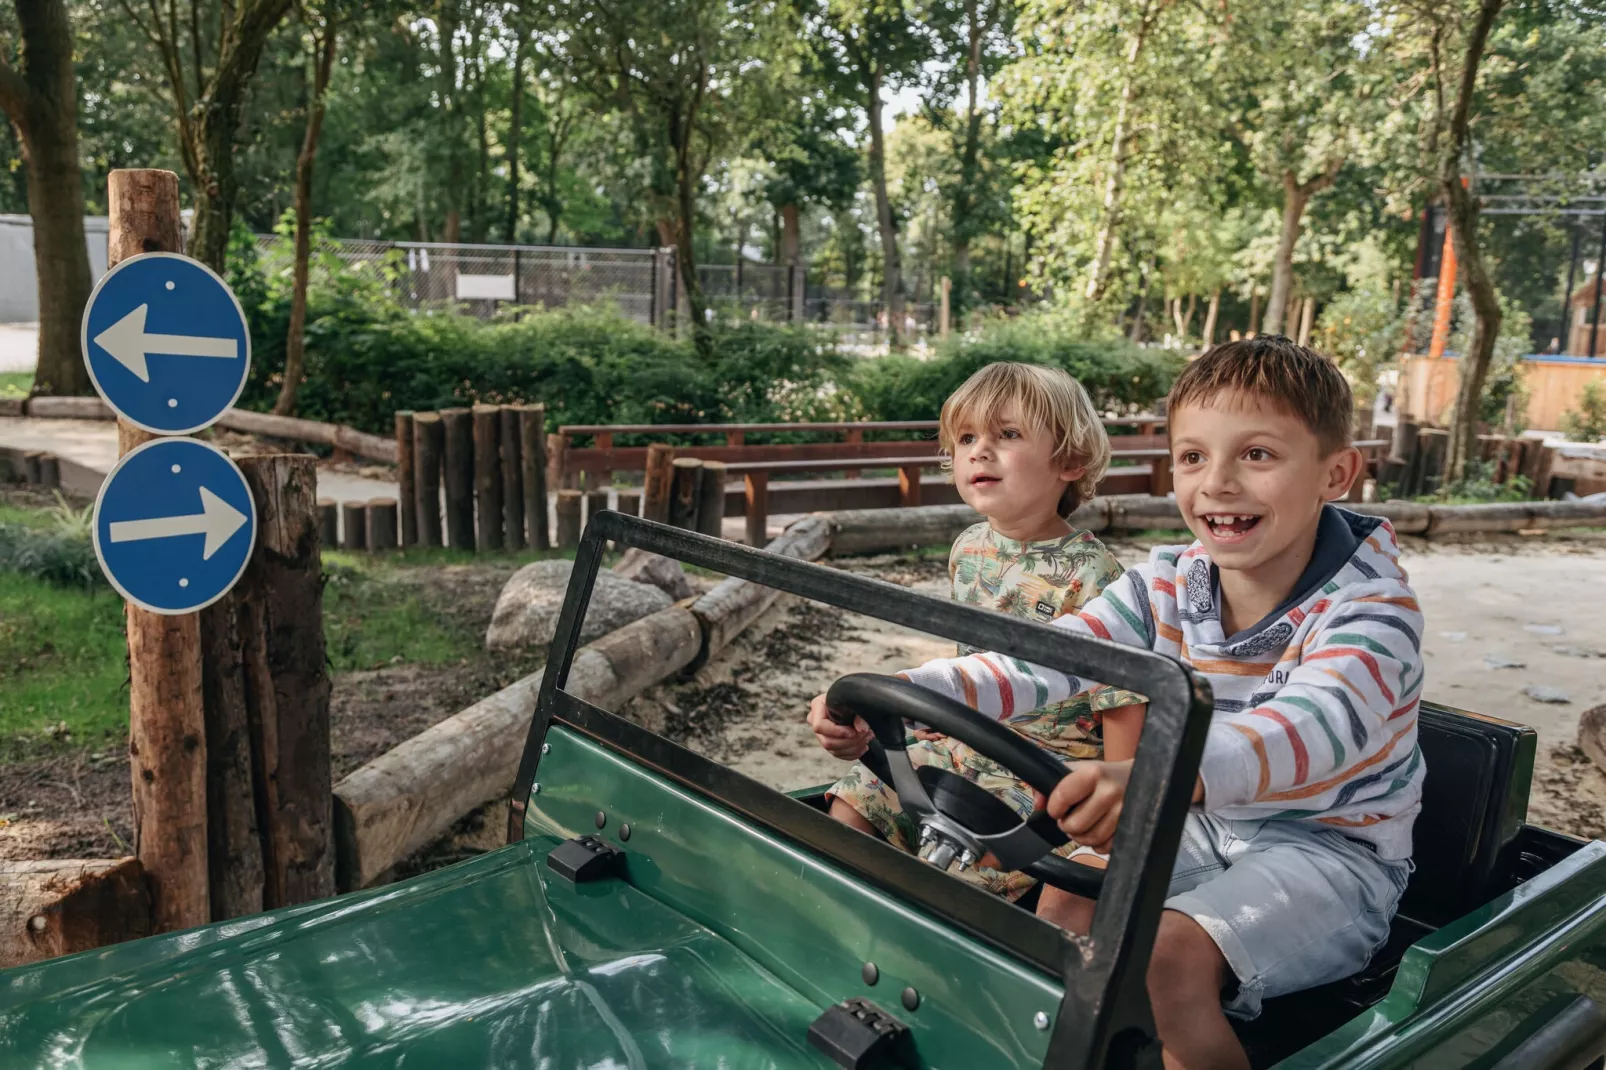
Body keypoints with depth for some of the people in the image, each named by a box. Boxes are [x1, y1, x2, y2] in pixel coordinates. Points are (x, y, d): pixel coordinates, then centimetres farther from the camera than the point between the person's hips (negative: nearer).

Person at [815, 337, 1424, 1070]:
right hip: (1210, 823, 6)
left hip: (1332, 847, -5)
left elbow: (1319, 723, -43)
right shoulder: (1168, 585, -7)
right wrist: (899, 694, -36)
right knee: (1069, 894, -9)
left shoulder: (1370, 604, -23)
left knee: (1169, 955, -24)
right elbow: (1048, 655, -18)